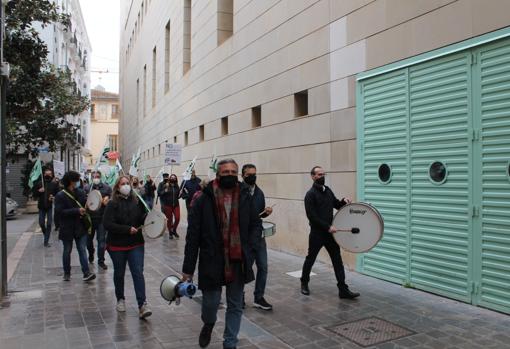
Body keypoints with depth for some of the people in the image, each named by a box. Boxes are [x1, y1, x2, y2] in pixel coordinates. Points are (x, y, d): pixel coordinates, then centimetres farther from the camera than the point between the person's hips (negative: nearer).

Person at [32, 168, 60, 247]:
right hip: (41, 206, 2)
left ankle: (46, 242, 3)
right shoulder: (39, 183, 4)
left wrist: (54, 197, -17)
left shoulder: (54, 184, 1)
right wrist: (39, 191, -12)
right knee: (41, 223, 5)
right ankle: (46, 236, 34)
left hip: (50, 206, -2)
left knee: (49, 224, -4)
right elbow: (34, 194, 6)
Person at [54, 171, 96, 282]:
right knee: (67, 251, 12)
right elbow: (59, 212, -18)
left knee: (82, 250, 0)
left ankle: (86, 273, -2)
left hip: (80, 227, 3)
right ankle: (66, 273, 27)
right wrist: (76, 211, -23)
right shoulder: (60, 196, -11)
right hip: (67, 229, -3)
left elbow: (85, 206, 14)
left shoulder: (80, 192, 2)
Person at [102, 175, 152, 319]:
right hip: (117, 245, -1)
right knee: (119, 273, 15)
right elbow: (107, 224, -16)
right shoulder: (112, 204, -8)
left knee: (138, 273, -6)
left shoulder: (137, 201, -1)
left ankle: (142, 305, -6)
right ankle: (120, 299, 36)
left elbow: (142, 219, 6)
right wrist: (127, 229, -22)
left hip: (136, 244, 1)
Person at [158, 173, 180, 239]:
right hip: (167, 205, -3)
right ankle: (170, 232, 22)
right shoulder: (165, 185, -4)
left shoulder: (176, 186, 6)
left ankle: (174, 230, 19)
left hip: (176, 204, 3)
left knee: (177, 218, -6)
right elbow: (159, 193, -6)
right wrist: (165, 191, -20)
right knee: (169, 219, 5)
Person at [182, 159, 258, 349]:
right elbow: (193, 235, -7)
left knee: (235, 306, 11)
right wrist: (188, 268, -7)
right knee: (211, 302, 8)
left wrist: (248, 247, -4)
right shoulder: (205, 199, -7)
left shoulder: (245, 197, 2)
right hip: (212, 260, -2)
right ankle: (208, 324, 43)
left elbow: (254, 225, 14)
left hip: (238, 261, 3)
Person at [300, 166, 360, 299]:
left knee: (337, 260, 2)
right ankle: (304, 284, 30)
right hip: (317, 233, -6)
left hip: (330, 232, 6)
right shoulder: (310, 194, -12)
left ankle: (343, 289, 6)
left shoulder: (327, 190, 9)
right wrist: (327, 226, -22)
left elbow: (336, 205, 19)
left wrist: (344, 201, -2)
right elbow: (312, 216, -19)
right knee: (310, 259, 10)